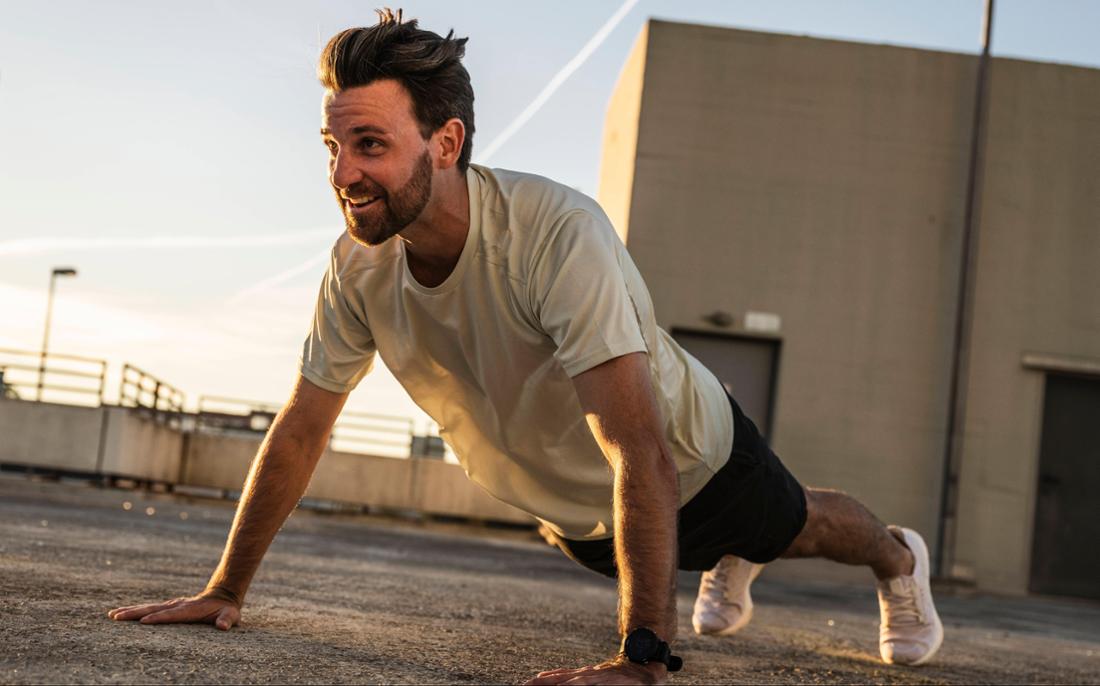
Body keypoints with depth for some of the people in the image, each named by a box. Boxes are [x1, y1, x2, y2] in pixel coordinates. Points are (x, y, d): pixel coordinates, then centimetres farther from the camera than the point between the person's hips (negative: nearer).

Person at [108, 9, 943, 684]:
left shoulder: (557, 232, -45)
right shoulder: (360, 265, -27)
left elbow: (641, 451, -48)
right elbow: (300, 430, -14)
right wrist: (225, 590, -13)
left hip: (692, 460, -4)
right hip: (574, 507, 4)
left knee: (792, 527, 27)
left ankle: (899, 558, 62)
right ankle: (730, 566, 72)